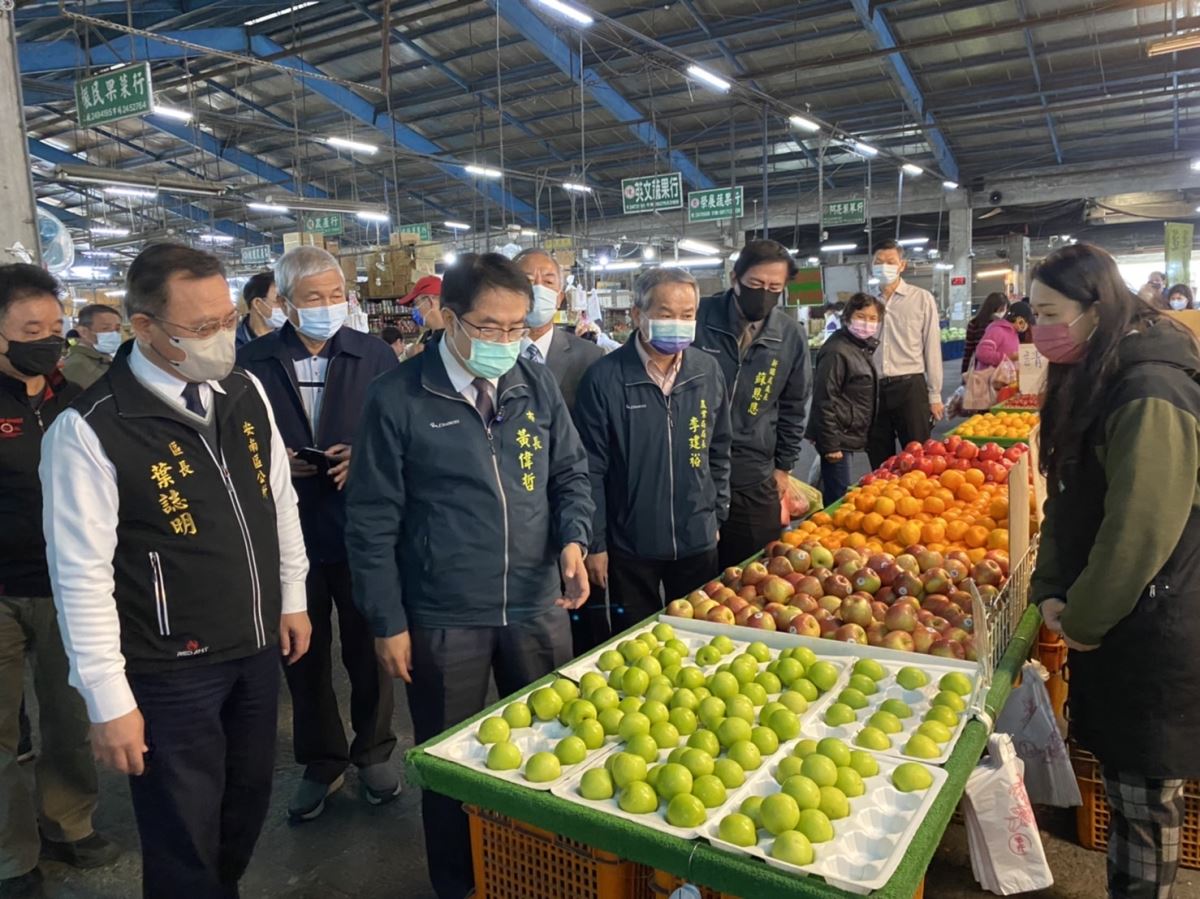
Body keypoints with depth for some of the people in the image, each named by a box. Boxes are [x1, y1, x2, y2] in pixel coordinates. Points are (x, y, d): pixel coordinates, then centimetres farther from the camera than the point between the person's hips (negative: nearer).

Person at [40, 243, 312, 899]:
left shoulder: (245, 390, 0)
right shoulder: (89, 429, -18)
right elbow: (82, 577, -15)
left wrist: (292, 597, 14)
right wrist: (108, 700, -12)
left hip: (258, 646, 6)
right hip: (170, 671, -5)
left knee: (249, 804, 21)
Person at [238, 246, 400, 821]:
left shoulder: (375, 356, -1)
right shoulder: (250, 364, -2)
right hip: (289, 533, 1)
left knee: (368, 652, 14)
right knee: (304, 656, 15)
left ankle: (373, 753, 36)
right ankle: (321, 763, 35)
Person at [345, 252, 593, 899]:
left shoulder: (538, 385, 0)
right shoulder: (397, 398, -10)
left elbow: (570, 475, 10)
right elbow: (372, 521, -6)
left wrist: (573, 539, -9)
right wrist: (388, 622, -6)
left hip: (538, 607, 4)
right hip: (443, 619, -3)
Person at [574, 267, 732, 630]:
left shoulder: (708, 371, -1)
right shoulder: (604, 378, -14)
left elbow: (718, 452, 10)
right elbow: (591, 469, -10)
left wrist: (718, 515, 10)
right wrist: (595, 544, -8)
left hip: (698, 542, 3)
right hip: (630, 545, -3)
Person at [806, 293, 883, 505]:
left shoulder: (862, 348, 12)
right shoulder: (837, 352, -18)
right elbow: (824, 400, -21)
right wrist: (830, 444, -21)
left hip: (848, 436, 9)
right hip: (837, 437, -9)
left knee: (834, 495, 16)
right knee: (837, 499, -5)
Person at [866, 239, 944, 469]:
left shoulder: (921, 299, 2)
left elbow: (932, 348, 1)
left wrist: (934, 396, -1)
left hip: (909, 387, -3)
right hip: (874, 389, 3)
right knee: (880, 464, 10)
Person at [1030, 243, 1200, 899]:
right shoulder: (1091, 381, 10)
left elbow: (1140, 530, -22)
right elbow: (1067, 497, 13)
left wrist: (1083, 619, -10)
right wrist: (1051, 591, 4)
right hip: (1109, 622, 8)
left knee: (1145, 797, 4)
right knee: (1123, 778, 17)